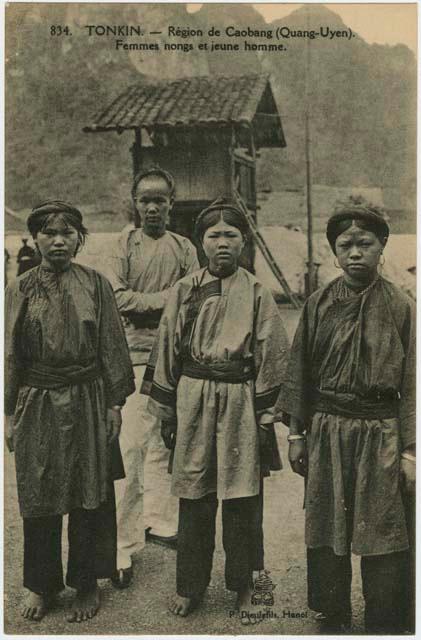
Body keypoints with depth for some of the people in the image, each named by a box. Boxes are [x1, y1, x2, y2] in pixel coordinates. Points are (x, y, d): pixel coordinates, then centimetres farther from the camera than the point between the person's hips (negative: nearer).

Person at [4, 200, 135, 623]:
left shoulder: (96, 285, 0)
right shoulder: (19, 291, 2)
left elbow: (111, 347, 1)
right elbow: (10, 355, 4)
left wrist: (115, 402, -2)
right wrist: (9, 413, 2)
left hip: (88, 404, -1)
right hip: (37, 405, 1)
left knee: (89, 495, 7)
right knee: (38, 497, 10)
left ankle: (87, 585, 24)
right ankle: (42, 585, 29)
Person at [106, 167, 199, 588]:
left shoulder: (184, 248, 12)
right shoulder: (125, 244, 4)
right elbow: (118, 297, -9)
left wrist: (143, 301, -11)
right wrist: (167, 298, -9)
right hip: (136, 357, -3)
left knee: (165, 444, 13)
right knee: (129, 450, -7)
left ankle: (158, 522, 30)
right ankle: (122, 548, 1)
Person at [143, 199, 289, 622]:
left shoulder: (257, 294, 0)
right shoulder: (184, 291, 3)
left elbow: (272, 357, 1)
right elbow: (167, 352, 7)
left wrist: (266, 417, -1)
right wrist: (165, 412, 6)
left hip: (241, 402, -1)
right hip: (193, 401, 1)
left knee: (242, 499, 6)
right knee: (194, 499, 9)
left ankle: (243, 586, 26)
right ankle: (191, 584, 27)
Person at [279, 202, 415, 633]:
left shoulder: (401, 307, -1)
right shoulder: (318, 305, 3)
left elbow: (411, 384, -1)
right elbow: (300, 372, 7)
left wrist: (410, 449, -4)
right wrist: (296, 433, 5)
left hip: (381, 433, -2)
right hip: (326, 431, 2)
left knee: (383, 537, 5)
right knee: (325, 533, 12)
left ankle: (384, 627, 24)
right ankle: (332, 618, 31)